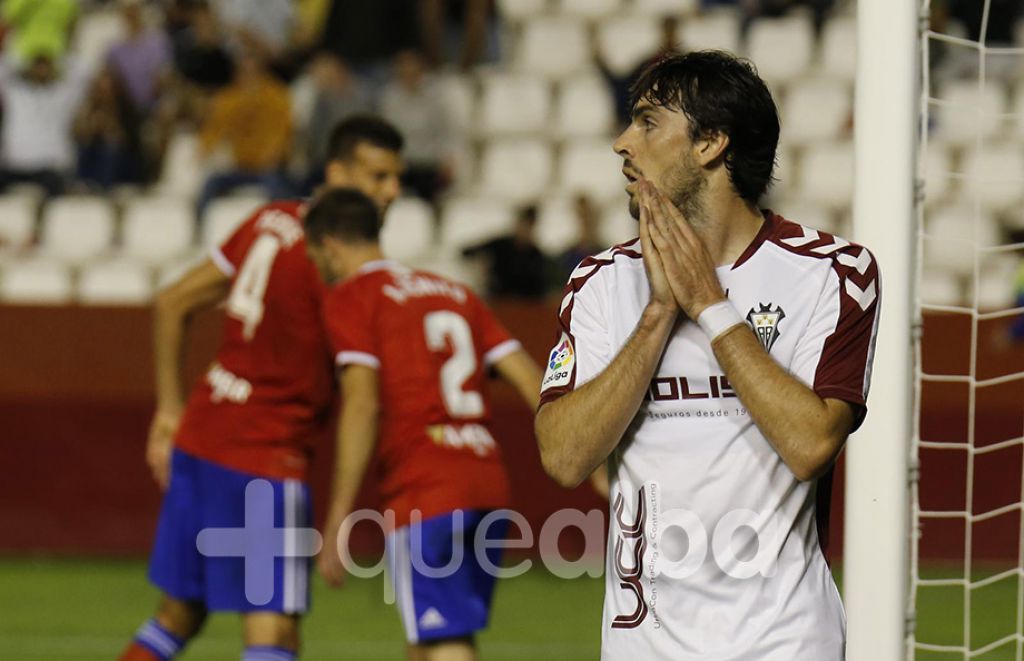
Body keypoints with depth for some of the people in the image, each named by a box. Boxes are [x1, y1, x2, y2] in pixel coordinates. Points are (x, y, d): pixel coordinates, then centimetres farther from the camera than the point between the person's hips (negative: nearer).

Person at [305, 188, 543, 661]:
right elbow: (532, 381, 13)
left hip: (422, 488, -7)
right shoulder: (455, 293, 22)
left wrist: (337, 521, -12)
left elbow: (361, 404, -11)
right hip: (487, 484, 7)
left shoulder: (351, 297, 2)